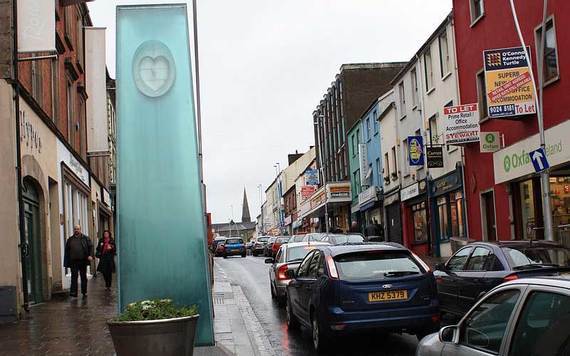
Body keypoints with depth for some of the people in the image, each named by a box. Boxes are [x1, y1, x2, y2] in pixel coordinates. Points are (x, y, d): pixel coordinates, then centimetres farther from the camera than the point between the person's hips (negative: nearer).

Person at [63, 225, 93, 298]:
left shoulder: (85, 238, 6)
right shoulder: (70, 240, 10)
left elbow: (90, 247, 2)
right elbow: (66, 251, 10)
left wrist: (90, 255, -15)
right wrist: (66, 263, 5)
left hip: (83, 261, 0)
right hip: (73, 261, 0)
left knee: (84, 277, 8)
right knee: (74, 277, -6)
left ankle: (84, 292, 17)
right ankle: (73, 292, -7)